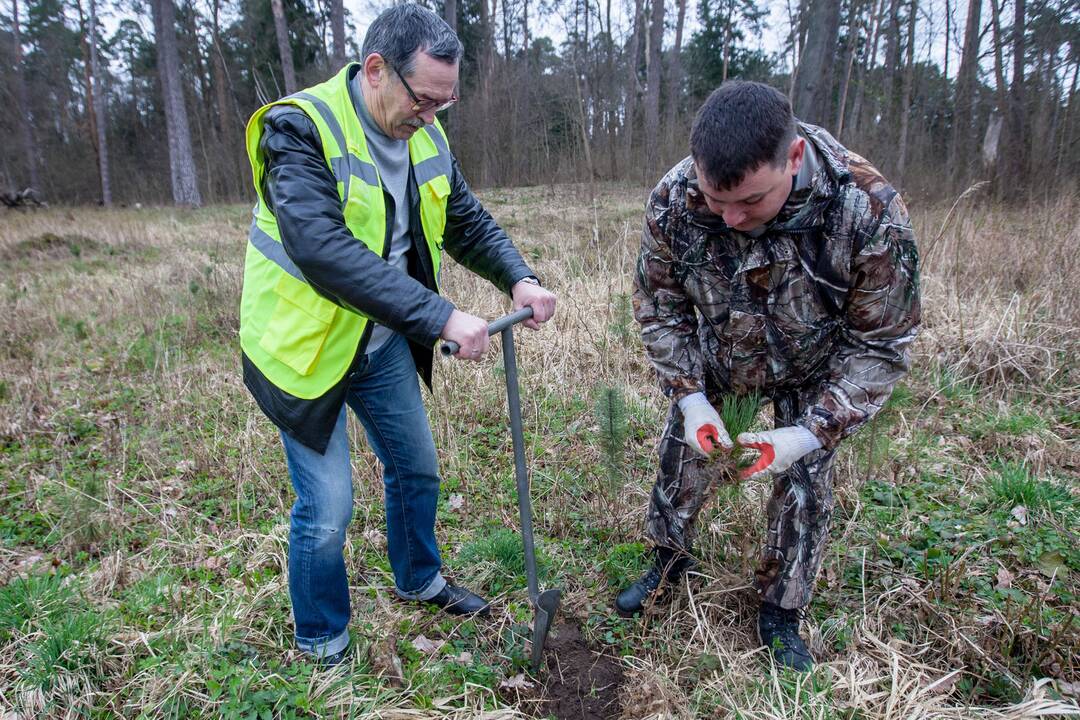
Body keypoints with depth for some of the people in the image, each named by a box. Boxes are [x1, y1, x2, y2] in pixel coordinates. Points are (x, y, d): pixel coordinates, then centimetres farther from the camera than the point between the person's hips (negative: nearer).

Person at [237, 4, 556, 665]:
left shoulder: (423, 133, -1)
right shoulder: (300, 127, -24)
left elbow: (466, 220, 7)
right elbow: (325, 251, -37)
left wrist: (519, 277, -12)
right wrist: (440, 318, -41)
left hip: (384, 343, 7)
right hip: (309, 346, -7)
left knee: (417, 468, 19)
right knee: (327, 509, -1)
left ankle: (420, 579, 46)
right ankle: (322, 644, 27)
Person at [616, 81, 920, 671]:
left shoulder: (870, 213, -36)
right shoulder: (672, 202, -31)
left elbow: (881, 345, -23)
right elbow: (659, 309, -13)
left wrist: (812, 432, -30)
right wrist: (690, 397, -21)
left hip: (811, 373, -1)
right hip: (712, 362, 2)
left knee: (804, 489, 3)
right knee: (681, 459, 9)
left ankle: (781, 613, 27)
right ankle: (669, 561, 38)